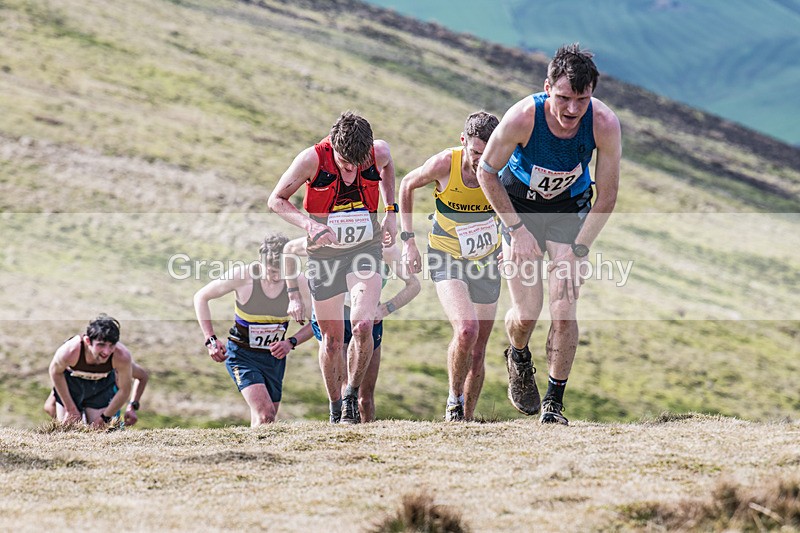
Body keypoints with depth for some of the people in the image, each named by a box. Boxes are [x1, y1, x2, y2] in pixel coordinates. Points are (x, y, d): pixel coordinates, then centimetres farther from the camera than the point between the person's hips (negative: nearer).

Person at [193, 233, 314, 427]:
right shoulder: (244, 275, -18)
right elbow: (201, 297, -4)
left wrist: (291, 342, -15)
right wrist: (210, 340, -12)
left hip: (274, 357, 4)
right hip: (242, 355, -4)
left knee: (264, 421, 9)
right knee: (265, 414, -24)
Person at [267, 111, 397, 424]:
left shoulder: (379, 152, -14)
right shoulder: (313, 158, -21)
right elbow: (276, 200, -10)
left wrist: (390, 211, 8)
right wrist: (309, 224, -26)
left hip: (366, 248, 1)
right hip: (325, 253, -1)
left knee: (362, 325, -21)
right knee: (332, 340, 5)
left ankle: (352, 396, -1)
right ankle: (336, 410, 24)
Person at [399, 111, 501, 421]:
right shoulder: (445, 164, -21)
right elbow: (407, 186, -1)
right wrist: (408, 240, -3)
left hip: (486, 260, 3)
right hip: (447, 257, -2)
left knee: (478, 351, 7)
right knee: (466, 330, -26)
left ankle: (466, 417, 25)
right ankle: (454, 400, -4)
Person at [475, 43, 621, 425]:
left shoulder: (605, 124, -28)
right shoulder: (522, 118, -32)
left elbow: (607, 196, -15)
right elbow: (486, 172, -14)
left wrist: (576, 251, -19)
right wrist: (516, 228, -16)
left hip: (571, 209, 1)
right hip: (520, 204, -1)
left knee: (564, 311, -10)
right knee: (526, 312, -4)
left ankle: (554, 403, 4)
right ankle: (518, 357, 31)